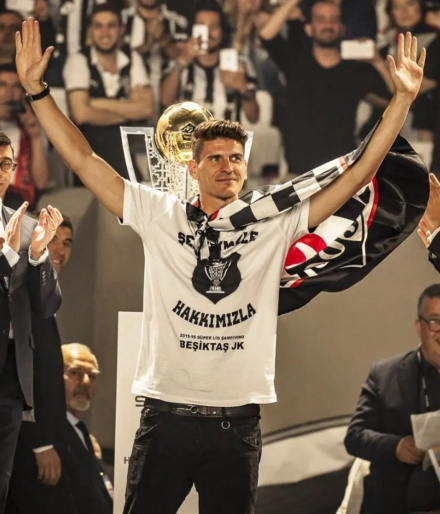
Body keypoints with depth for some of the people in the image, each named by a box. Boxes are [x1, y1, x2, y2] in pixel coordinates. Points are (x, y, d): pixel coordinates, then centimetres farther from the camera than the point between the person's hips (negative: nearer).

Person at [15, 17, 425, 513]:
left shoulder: (272, 222, 6)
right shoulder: (161, 216, 4)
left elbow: (359, 174, 4)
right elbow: (83, 160, 2)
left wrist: (402, 99, -3)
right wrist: (36, 90, -5)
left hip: (238, 420, 1)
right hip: (167, 412, -1)